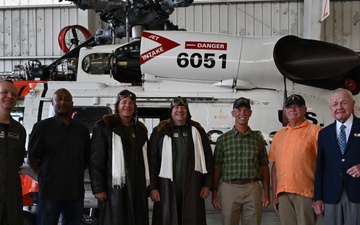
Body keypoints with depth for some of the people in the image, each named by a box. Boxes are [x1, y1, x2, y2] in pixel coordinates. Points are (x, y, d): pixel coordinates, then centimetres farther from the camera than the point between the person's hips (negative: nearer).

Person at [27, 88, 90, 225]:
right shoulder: (42, 127, 1)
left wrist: (75, 175, 8)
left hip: (76, 193, 4)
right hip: (50, 192, -4)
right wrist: (45, 178, -1)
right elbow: (32, 159, 1)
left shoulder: (82, 130, 13)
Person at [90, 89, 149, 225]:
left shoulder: (140, 129, 18)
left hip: (138, 187, 5)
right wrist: (98, 188, -12)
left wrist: (147, 185, 13)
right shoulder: (104, 126, 0)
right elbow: (96, 160, -6)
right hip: (115, 187, -5)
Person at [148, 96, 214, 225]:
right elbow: (152, 161, 0)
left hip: (192, 187, 1)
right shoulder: (160, 131, 3)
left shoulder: (197, 131, 7)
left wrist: (207, 184, 3)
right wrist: (153, 187, -5)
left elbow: (208, 159, 8)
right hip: (167, 187, -1)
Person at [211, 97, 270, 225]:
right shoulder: (223, 139, 5)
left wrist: (267, 193, 7)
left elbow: (264, 167, 11)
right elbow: (217, 167, 5)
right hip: (229, 189, -1)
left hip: (252, 189, 1)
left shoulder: (258, 139, 10)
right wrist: (214, 192, 0)